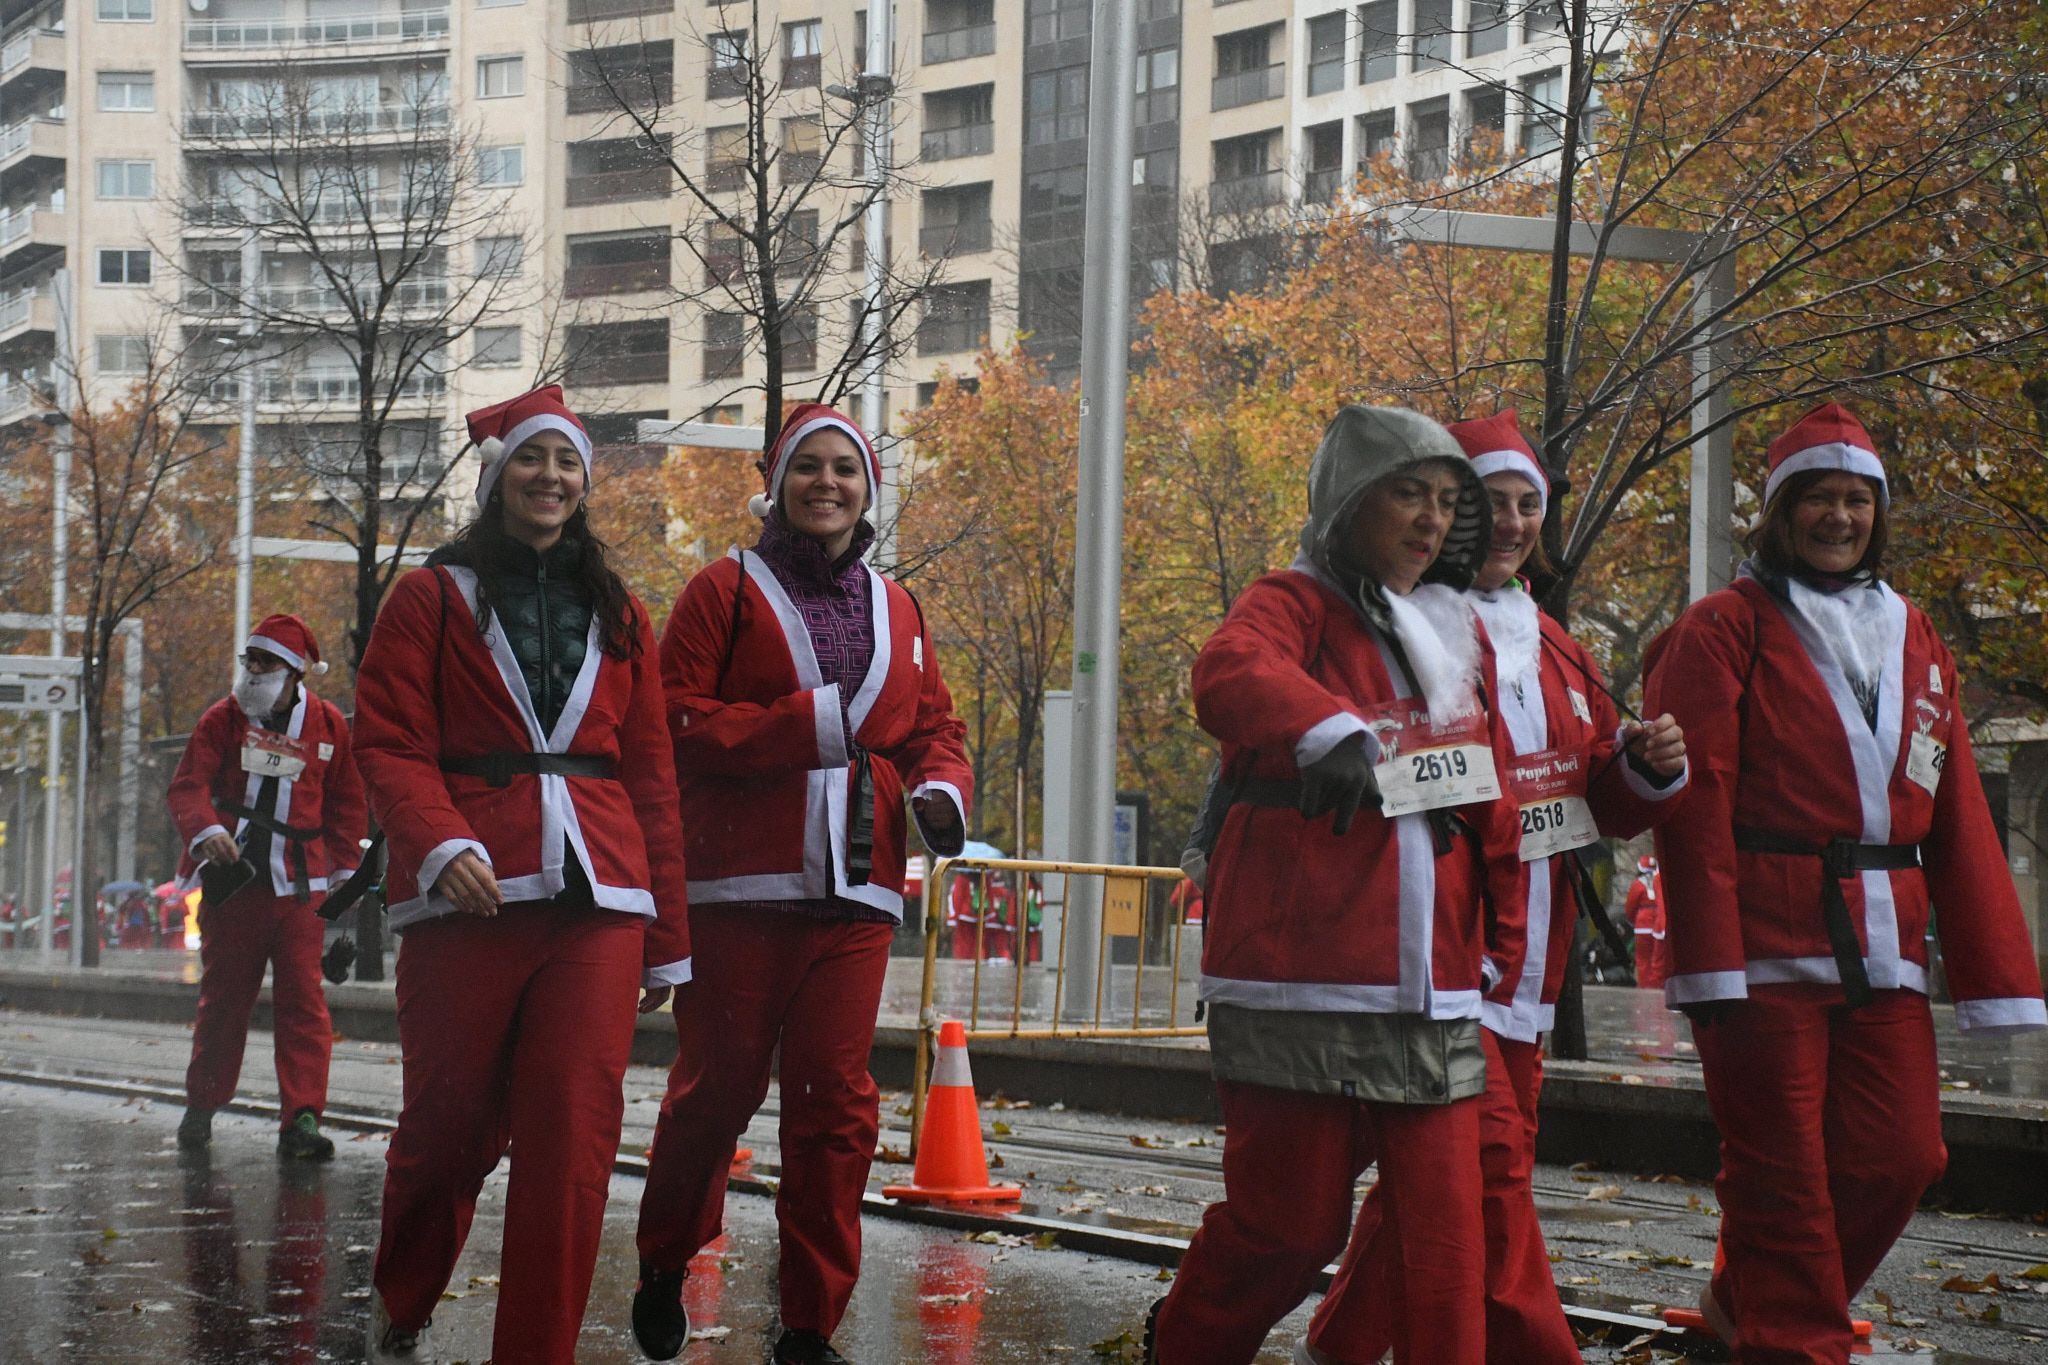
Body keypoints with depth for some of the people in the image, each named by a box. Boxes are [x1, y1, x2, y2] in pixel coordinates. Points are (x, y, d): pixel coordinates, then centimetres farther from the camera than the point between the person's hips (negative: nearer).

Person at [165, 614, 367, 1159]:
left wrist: (344, 870, 9)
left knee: (303, 999, -9)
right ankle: (200, 1109, 23)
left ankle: (302, 1119, -12)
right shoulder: (222, 719, 5)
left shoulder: (328, 724, 7)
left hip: (299, 886, 0)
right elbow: (187, 785, -4)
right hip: (233, 882, 0)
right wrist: (206, 832, -24)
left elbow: (346, 802, 14)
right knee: (222, 997, 8)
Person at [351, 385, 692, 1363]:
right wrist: (441, 846, -20)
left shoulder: (621, 619, 17)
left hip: (597, 902, 2)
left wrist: (667, 940, 12)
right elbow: (389, 743, -1)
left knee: (573, 1136, -8)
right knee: (450, 1123, 5)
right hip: (467, 897, -2)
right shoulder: (434, 599, 8)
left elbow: (652, 782, 15)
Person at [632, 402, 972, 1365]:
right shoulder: (725, 592, 3)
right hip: (741, 886, -3)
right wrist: (806, 724, -15)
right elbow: (677, 719, -6)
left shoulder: (897, 613, 16)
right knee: (716, 1089, 2)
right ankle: (663, 1271, 27)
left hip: (854, 891, 3)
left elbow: (935, 726, 18)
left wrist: (940, 789, -5)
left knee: (836, 1105, -1)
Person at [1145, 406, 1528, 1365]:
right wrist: (1332, 731, -44)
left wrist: (1502, 946, 17)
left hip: (1433, 995, 6)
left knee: (1447, 1233, -1)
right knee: (1292, 1222, 1)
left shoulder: (1457, 634, 18)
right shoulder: (1296, 605, -2)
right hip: (1302, 989, -5)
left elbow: (1495, 809, 23)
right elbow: (1230, 675, -26)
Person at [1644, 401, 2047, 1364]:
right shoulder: (1725, 631, 0)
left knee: (1899, 1158, 3)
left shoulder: (1914, 643, 17)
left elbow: (1959, 821, 14)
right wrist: (1708, 962, -17)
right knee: (1784, 1172, -4)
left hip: (1883, 953, 5)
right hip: (1768, 949, -5)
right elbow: (1696, 801, -8)